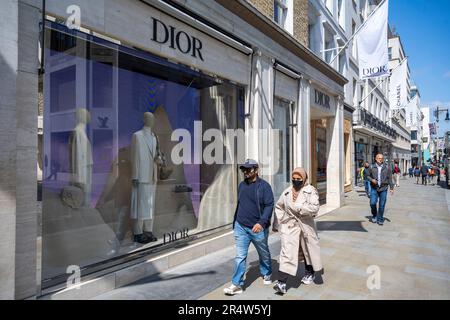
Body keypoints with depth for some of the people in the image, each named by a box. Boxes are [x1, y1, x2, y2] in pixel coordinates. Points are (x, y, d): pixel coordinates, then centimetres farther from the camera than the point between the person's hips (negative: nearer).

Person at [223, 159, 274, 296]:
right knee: (240, 257, 1)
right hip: (241, 227, 3)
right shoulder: (241, 185, 7)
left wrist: (261, 222, -27)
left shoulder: (264, 186, -10)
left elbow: (269, 205, -15)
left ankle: (266, 274, 43)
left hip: (258, 228, -3)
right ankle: (237, 285, 9)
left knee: (264, 254, 19)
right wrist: (235, 223, 18)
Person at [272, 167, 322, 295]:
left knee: (308, 249, 18)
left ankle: (310, 272, 44)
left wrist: (298, 207, -23)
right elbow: (279, 207, 13)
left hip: (305, 225, -1)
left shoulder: (311, 191, -8)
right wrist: (276, 224, 12)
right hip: (289, 225, 1)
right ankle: (281, 282, -7)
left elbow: (314, 208, -20)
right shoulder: (287, 192, 4)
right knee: (287, 252, -7)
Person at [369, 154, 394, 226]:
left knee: (382, 205, 2)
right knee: (372, 203, -8)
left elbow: (390, 178, 5)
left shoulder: (386, 168, 3)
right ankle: (374, 215, 20)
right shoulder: (372, 167, 3)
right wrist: (371, 179, -11)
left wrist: (391, 188, 1)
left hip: (383, 188, 0)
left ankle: (380, 220, 16)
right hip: (374, 188, 0)